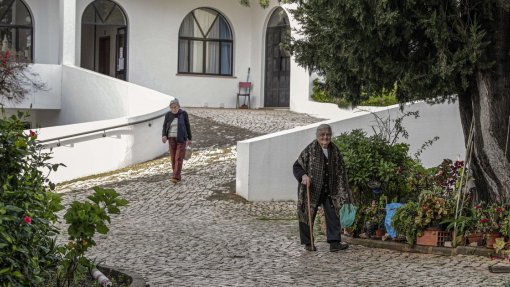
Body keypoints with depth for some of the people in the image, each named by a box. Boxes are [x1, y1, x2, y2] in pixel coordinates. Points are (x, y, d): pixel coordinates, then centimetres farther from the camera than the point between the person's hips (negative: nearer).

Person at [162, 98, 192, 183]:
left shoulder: (183, 113, -5)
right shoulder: (168, 115, 0)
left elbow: (187, 126, 2)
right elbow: (165, 127, 0)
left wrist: (189, 138, 4)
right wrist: (164, 136, -19)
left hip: (181, 138, -3)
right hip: (172, 139, 3)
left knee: (179, 158, -11)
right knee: (173, 158, 6)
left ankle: (175, 177, -16)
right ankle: (177, 176, 20)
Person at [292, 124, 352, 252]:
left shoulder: (335, 151, 4)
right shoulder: (310, 150, -9)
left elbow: (340, 172, 10)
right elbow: (296, 166, -5)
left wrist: (343, 192, 7)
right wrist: (303, 175, -25)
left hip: (329, 191, 4)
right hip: (312, 189, -4)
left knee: (333, 215, -3)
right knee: (308, 215, 4)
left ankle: (334, 243, -2)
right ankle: (308, 243, 17)